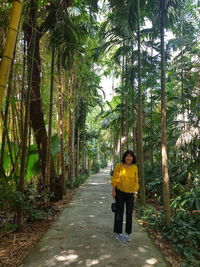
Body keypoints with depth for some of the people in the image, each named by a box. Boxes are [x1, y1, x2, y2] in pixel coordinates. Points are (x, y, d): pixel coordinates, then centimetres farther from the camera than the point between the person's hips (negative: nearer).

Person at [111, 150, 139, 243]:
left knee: (129, 213, 11)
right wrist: (113, 191, -6)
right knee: (119, 213, 6)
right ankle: (118, 233, 18)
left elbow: (136, 181, 5)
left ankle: (128, 233, 27)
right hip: (120, 192, -2)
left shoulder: (135, 168, -1)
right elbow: (115, 178, -5)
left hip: (130, 193, 3)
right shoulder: (118, 166, -9)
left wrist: (135, 192, 3)